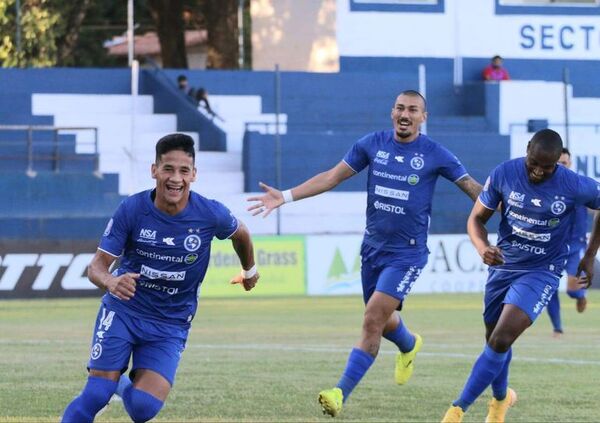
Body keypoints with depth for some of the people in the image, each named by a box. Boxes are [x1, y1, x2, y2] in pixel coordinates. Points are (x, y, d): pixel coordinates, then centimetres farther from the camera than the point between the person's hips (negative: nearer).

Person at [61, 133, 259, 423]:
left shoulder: (211, 215, -13)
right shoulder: (132, 209, -15)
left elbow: (239, 233, 12)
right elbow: (97, 265, -12)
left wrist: (249, 271, 30)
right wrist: (110, 282, -36)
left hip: (170, 326, 0)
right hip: (122, 311, 0)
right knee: (96, 395, -16)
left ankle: (128, 385, 20)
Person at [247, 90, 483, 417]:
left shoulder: (435, 154, -8)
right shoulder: (373, 144, 1)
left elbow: (472, 188, -3)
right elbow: (333, 177, 5)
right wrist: (284, 197, -1)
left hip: (407, 253, -4)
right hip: (373, 247, 4)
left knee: (373, 320, -16)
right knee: (383, 321, 17)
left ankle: (341, 393, -14)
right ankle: (409, 346, 53)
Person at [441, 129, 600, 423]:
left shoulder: (576, 187, -17)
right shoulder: (503, 174, -12)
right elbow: (476, 219, -3)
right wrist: (482, 246, -25)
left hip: (541, 273, -4)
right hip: (503, 266, 4)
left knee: (500, 342, -20)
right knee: (494, 340, 17)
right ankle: (501, 399, 47)